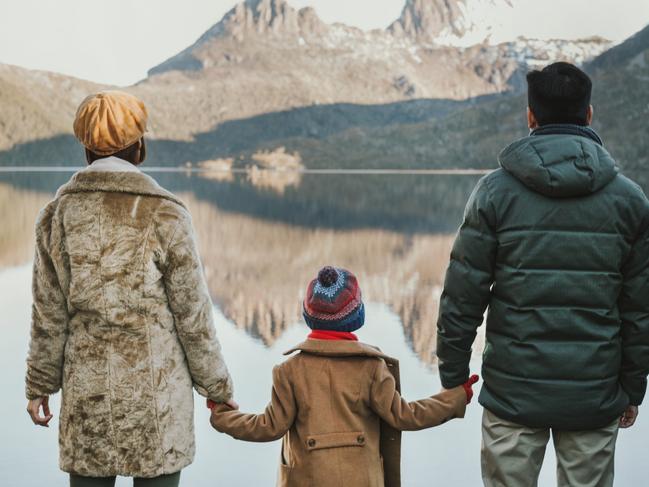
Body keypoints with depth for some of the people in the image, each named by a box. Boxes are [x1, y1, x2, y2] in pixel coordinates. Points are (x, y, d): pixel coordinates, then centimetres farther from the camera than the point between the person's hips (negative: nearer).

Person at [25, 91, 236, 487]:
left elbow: (49, 316, 3)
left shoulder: (58, 214, -1)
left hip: (87, 394, 3)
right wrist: (216, 386, 5)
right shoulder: (165, 216, -9)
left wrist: (40, 385, 14)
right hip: (156, 394, -2)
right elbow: (192, 315, -6)